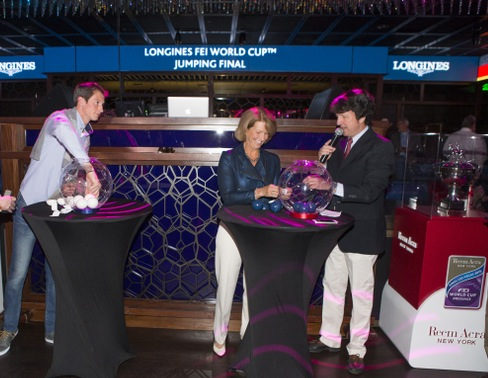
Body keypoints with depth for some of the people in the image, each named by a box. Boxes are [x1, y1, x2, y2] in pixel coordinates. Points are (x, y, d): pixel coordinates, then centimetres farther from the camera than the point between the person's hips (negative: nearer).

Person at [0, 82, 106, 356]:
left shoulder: (85, 134, 8)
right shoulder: (60, 118, -16)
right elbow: (61, 129, -43)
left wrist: (90, 182, -4)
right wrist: (90, 169, -48)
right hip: (30, 207, -6)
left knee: (56, 273, 10)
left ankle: (52, 330, 24)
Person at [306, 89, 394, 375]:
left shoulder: (380, 147, -14)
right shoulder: (343, 143, 9)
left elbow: (370, 191, -24)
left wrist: (330, 186, -28)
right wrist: (326, 161, -5)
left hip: (362, 233, -7)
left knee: (361, 292, 8)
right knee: (332, 285, 17)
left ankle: (357, 350, 25)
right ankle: (330, 338, 35)